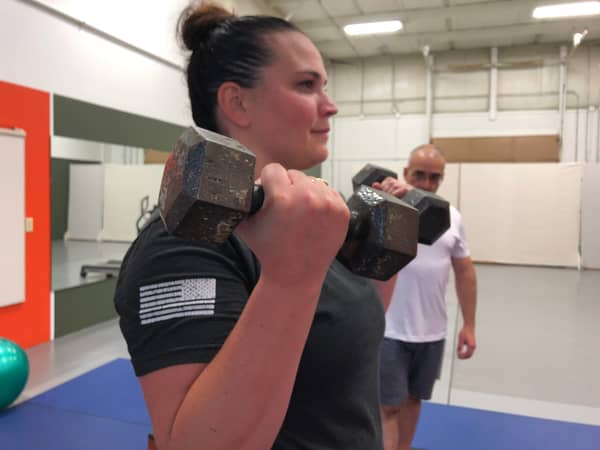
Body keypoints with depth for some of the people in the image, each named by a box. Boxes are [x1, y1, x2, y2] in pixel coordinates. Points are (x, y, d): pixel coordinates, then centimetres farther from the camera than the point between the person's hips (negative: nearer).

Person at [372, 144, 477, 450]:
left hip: (432, 332, 5)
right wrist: (390, 198, -58)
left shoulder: (452, 217, 5)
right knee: (388, 405, 4)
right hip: (390, 330, -5)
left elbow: (464, 270, 10)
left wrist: (469, 325, 8)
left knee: (413, 399, 21)